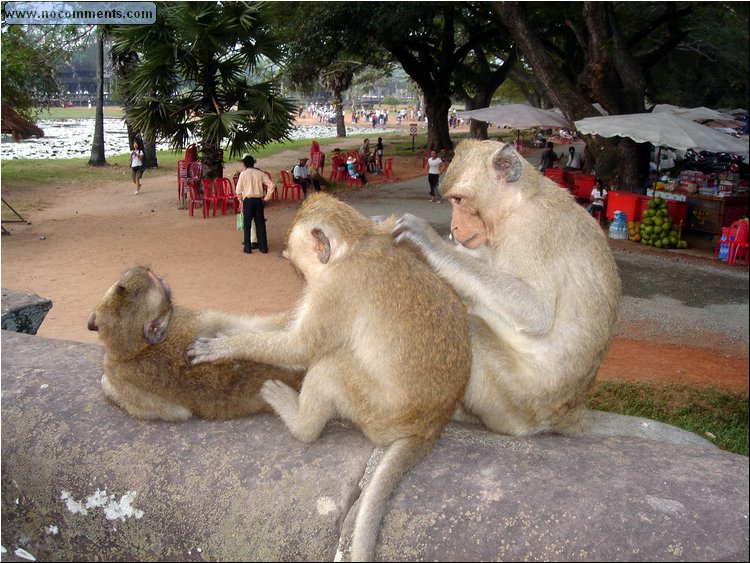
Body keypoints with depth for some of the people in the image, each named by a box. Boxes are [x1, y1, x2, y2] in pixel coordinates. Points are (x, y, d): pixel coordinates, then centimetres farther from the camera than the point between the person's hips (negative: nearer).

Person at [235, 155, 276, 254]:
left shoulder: (243, 173, -3)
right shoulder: (260, 173, 4)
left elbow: (238, 190, -7)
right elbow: (271, 185, 0)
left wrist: (241, 201, 6)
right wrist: (266, 197, 6)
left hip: (248, 200, -3)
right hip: (258, 200, 3)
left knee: (247, 224, 6)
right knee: (260, 223, 9)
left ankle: (247, 247, 8)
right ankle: (263, 247, 11)